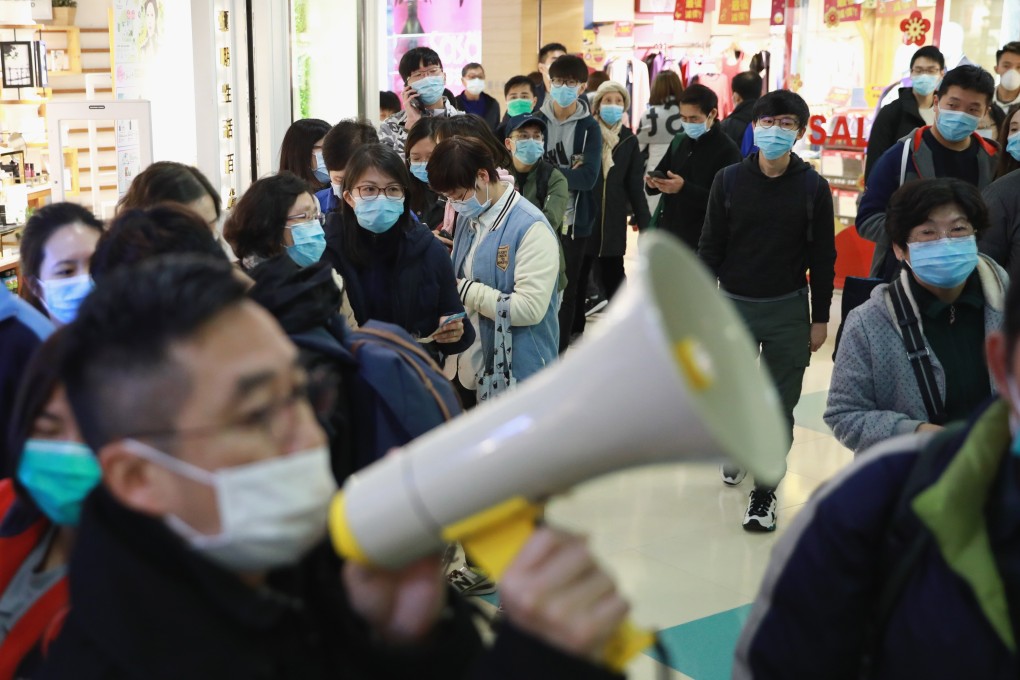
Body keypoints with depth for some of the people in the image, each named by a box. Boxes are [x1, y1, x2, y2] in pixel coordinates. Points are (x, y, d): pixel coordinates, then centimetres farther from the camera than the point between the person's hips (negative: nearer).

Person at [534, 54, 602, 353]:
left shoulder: (590, 127, -1)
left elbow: (589, 176, -12)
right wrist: (567, 174, -16)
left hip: (574, 220, -1)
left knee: (568, 288, 7)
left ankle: (558, 351, 17)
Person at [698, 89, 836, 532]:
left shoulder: (812, 187, -3)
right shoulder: (729, 180, -2)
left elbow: (823, 258, 1)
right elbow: (711, 247, 2)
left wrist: (820, 318, 1)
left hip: (789, 309, -1)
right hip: (733, 305, 1)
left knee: (780, 405, 3)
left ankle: (765, 488, 13)